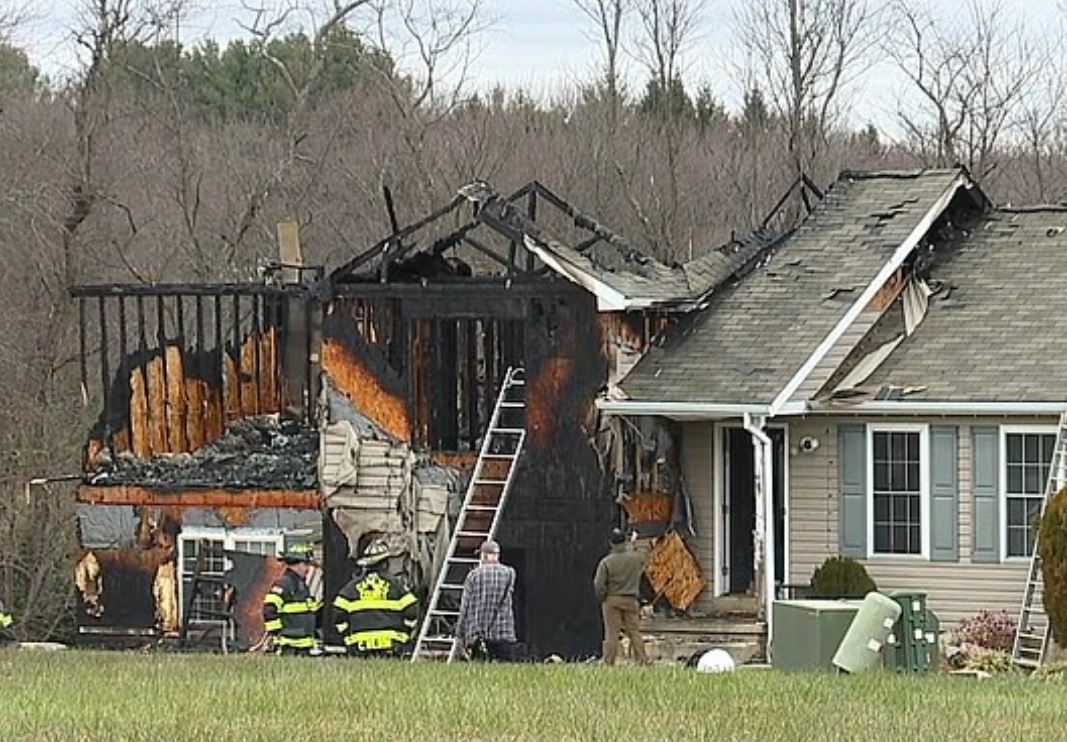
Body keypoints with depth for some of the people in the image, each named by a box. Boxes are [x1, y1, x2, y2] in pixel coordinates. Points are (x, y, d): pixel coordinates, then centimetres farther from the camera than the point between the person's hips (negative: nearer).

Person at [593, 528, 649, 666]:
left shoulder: (606, 562, -9)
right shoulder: (636, 558, -2)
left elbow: (599, 585, -10)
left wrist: (601, 598, 6)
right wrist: (631, 545, 37)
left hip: (611, 600, -2)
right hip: (631, 600, 2)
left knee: (611, 633, -1)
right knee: (634, 632, 6)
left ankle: (608, 663, -2)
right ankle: (642, 661, 3)